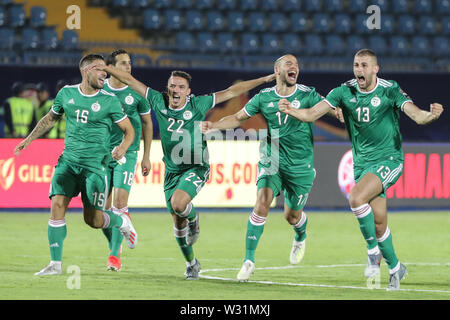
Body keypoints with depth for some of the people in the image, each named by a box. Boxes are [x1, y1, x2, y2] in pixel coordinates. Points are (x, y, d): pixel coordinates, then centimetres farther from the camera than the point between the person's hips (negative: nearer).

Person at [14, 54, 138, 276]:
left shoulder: (109, 101, -2)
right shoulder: (66, 94, 6)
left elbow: (129, 130, 4)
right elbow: (50, 118, 24)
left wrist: (123, 147, -16)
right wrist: (29, 139, 20)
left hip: (95, 164, -3)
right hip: (68, 160, 3)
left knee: (93, 220, -5)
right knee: (57, 205, -13)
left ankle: (122, 222, 29)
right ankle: (55, 264, -7)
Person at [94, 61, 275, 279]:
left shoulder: (198, 105, -11)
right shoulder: (159, 102, -6)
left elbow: (231, 92, -6)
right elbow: (129, 80, -2)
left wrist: (263, 80, -4)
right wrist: (103, 67, -3)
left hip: (196, 168, -4)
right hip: (172, 171, 4)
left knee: (178, 204, -29)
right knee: (177, 221, 9)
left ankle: (193, 217, 7)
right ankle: (191, 263, 29)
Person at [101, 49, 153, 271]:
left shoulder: (137, 92, -1)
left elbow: (147, 123, 8)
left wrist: (146, 157, 6)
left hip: (127, 153, -2)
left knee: (120, 201, -13)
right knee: (102, 206, 2)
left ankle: (114, 254, -8)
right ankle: (114, 244, 26)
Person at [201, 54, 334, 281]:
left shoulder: (307, 95, -5)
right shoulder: (264, 98, 0)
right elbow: (238, 118, 10)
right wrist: (215, 125, -6)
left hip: (300, 166, -1)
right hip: (271, 161, 1)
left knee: (292, 216, 9)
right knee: (262, 204, -19)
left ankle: (300, 238, 48)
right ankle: (249, 260, -13)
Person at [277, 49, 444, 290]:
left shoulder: (390, 90, -10)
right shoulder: (345, 91, -2)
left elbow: (417, 116, -19)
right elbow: (312, 114, -9)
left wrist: (431, 115, -42)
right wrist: (290, 111, -28)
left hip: (389, 159, -4)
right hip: (362, 163, 4)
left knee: (356, 198, -27)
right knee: (378, 222, 4)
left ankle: (373, 250, -11)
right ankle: (395, 268, 22)